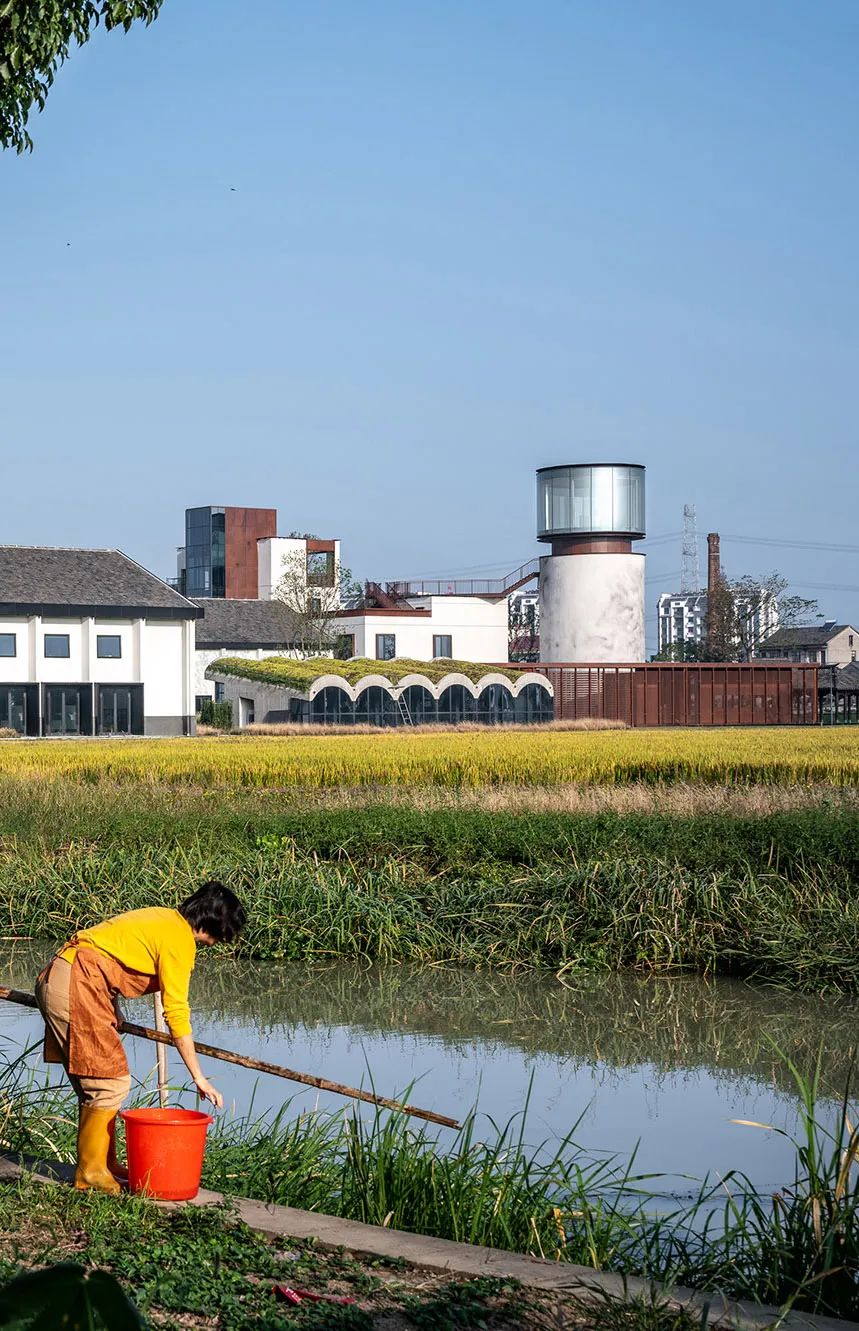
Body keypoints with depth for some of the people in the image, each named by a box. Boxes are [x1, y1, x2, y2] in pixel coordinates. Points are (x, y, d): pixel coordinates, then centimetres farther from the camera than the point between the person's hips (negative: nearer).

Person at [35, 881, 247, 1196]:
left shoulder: (164, 919, 18)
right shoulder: (179, 939, -10)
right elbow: (177, 1012, -13)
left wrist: (111, 1011, 25)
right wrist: (199, 1077, -9)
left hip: (56, 979, 10)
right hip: (76, 986, -10)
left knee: (95, 1082, 15)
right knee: (111, 1081, -6)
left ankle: (104, 1165, 20)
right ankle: (91, 1172, 1)